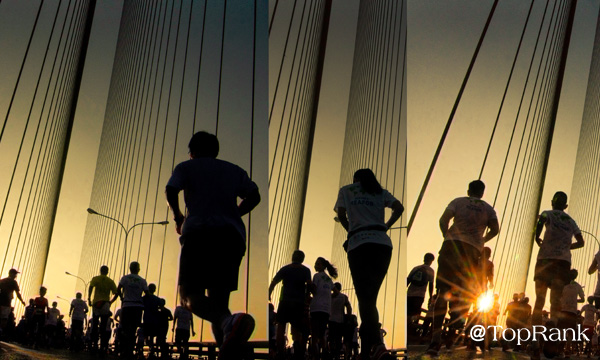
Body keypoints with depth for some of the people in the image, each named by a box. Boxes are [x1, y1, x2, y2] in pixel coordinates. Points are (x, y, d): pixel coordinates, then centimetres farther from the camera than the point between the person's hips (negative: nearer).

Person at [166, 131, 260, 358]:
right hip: (233, 235, 4)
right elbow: (254, 197, 14)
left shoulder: (186, 167, 17)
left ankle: (228, 321, -43)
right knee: (219, 297, 9)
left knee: (191, 295, -10)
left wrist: (178, 218, 16)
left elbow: (171, 192, 0)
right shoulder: (234, 170, 27)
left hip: (199, 233, -4)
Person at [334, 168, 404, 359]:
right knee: (370, 296, 8)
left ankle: (377, 344, -31)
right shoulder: (381, 192, 20)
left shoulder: (346, 190, 18)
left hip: (358, 244, -2)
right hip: (382, 243, 3)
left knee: (364, 298, -10)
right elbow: (399, 208, 7)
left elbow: (341, 215, 12)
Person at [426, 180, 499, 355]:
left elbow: (443, 220, -1)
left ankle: (436, 336, -14)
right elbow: (495, 229, 6)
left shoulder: (458, 201, 13)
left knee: (443, 292, -3)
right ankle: (452, 335, -5)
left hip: (451, 245, -1)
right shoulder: (488, 208, 17)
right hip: (473, 250, 1)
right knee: (462, 294, 6)